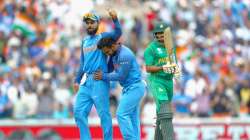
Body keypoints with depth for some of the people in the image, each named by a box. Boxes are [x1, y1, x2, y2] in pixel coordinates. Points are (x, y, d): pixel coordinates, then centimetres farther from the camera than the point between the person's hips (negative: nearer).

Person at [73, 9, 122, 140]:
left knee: (103, 113, -6)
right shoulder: (85, 41, 20)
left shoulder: (103, 37, 1)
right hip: (85, 82, 7)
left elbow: (118, 33, -20)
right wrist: (77, 80, 21)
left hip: (99, 81, -7)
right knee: (79, 112, 5)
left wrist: (115, 19, -37)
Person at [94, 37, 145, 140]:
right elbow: (110, 69, 20)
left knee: (122, 114, -12)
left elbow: (121, 76, -19)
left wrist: (104, 76, -10)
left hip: (134, 88, -10)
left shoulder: (124, 55, -22)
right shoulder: (114, 53, 8)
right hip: (129, 88, 10)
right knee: (133, 116, 7)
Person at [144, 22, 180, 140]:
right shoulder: (151, 48, -7)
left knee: (161, 113, 13)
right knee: (164, 112, -19)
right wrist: (162, 68, -25)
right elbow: (148, 68, -10)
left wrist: (175, 68, -9)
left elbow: (174, 65, 15)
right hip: (156, 81, -7)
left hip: (169, 81, 7)